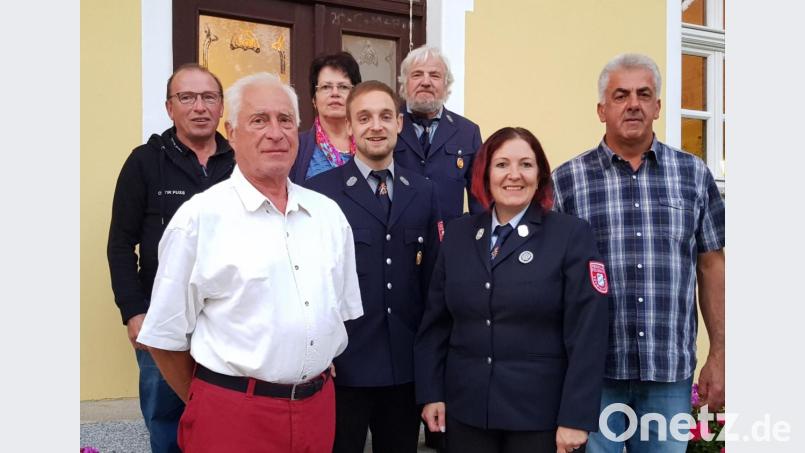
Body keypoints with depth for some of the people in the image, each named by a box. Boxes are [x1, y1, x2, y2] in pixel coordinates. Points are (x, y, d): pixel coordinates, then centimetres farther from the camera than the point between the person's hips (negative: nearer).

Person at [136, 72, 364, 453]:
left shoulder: (328, 214, 6)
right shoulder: (200, 218, -10)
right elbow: (165, 336, -4)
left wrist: (316, 382, 14)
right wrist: (207, 405, 5)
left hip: (318, 406, 5)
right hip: (232, 418, -5)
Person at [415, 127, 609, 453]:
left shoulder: (572, 234, -6)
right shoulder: (458, 234, 6)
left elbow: (587, 334, -10)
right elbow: (435, 321, 9)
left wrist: (575, 417, -13)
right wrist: (431, 392, 4)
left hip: (540, 415, -3)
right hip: (464, 411, 4)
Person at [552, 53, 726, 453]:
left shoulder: (694, 174, 6)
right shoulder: (566, 181, 0)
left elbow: (711, 266, 9)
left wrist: (718, 355, 7)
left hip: (671, 372, 2)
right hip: (591, 371, -2)